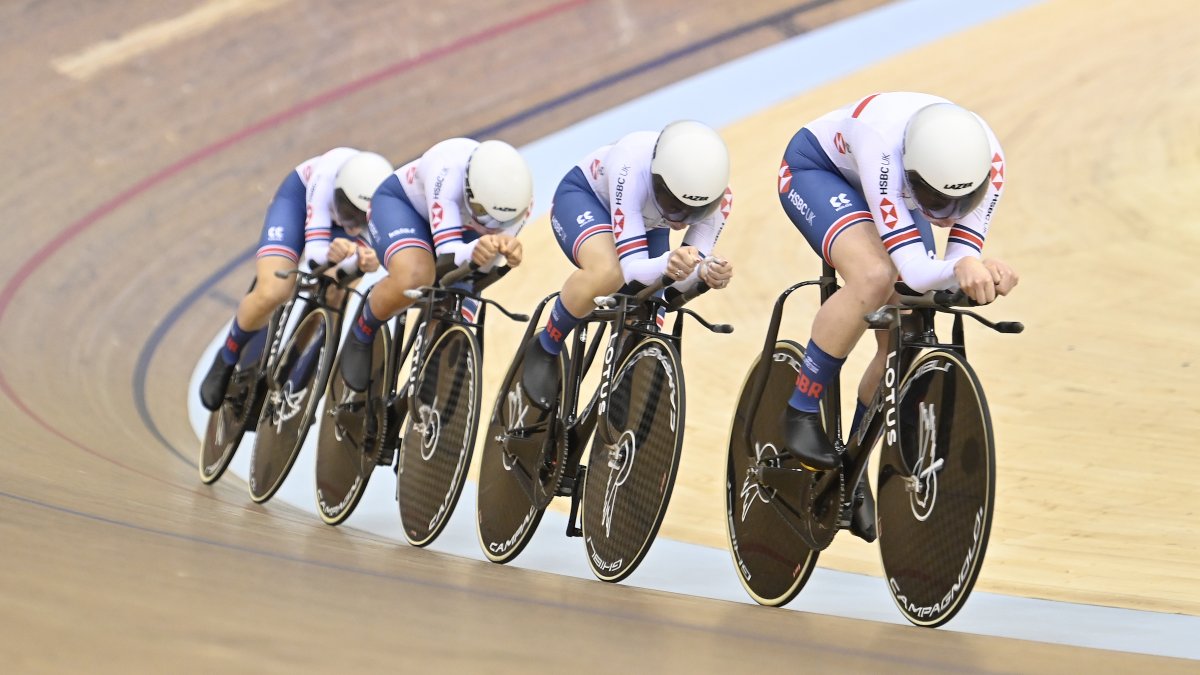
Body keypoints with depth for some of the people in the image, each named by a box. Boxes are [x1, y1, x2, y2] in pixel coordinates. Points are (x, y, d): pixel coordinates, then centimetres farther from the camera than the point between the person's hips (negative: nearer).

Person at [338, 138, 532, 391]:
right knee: (414, 278, -35)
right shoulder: (448, 173, -43)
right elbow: (449, 256, -45)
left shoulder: (518, 198, -30)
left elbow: (480, 268, -26)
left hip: (462, 227, 5)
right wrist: (474, 251, -69)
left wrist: (504, 250, -50)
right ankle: (362, 332, -5)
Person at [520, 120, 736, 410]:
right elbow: (632, 269, -46)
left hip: (646, 222, 5)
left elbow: (681, 280, -26)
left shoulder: (718, 199, -30)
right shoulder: (633, 171, -44)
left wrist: (708, 273, -49)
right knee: (608, 272, -37)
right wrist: (667, 264, -67)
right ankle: (545, 351, -13)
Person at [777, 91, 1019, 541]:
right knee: (874, 277, -35)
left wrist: (978, 272, -50)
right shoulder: (884, 147, -44)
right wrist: (959, 271, -66)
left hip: (890, 195, 5)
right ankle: (801, 413, -16)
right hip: (816, 169, -5)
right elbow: (916, 272, -47)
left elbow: (963, 257, -28)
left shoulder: (986, 161, -30)